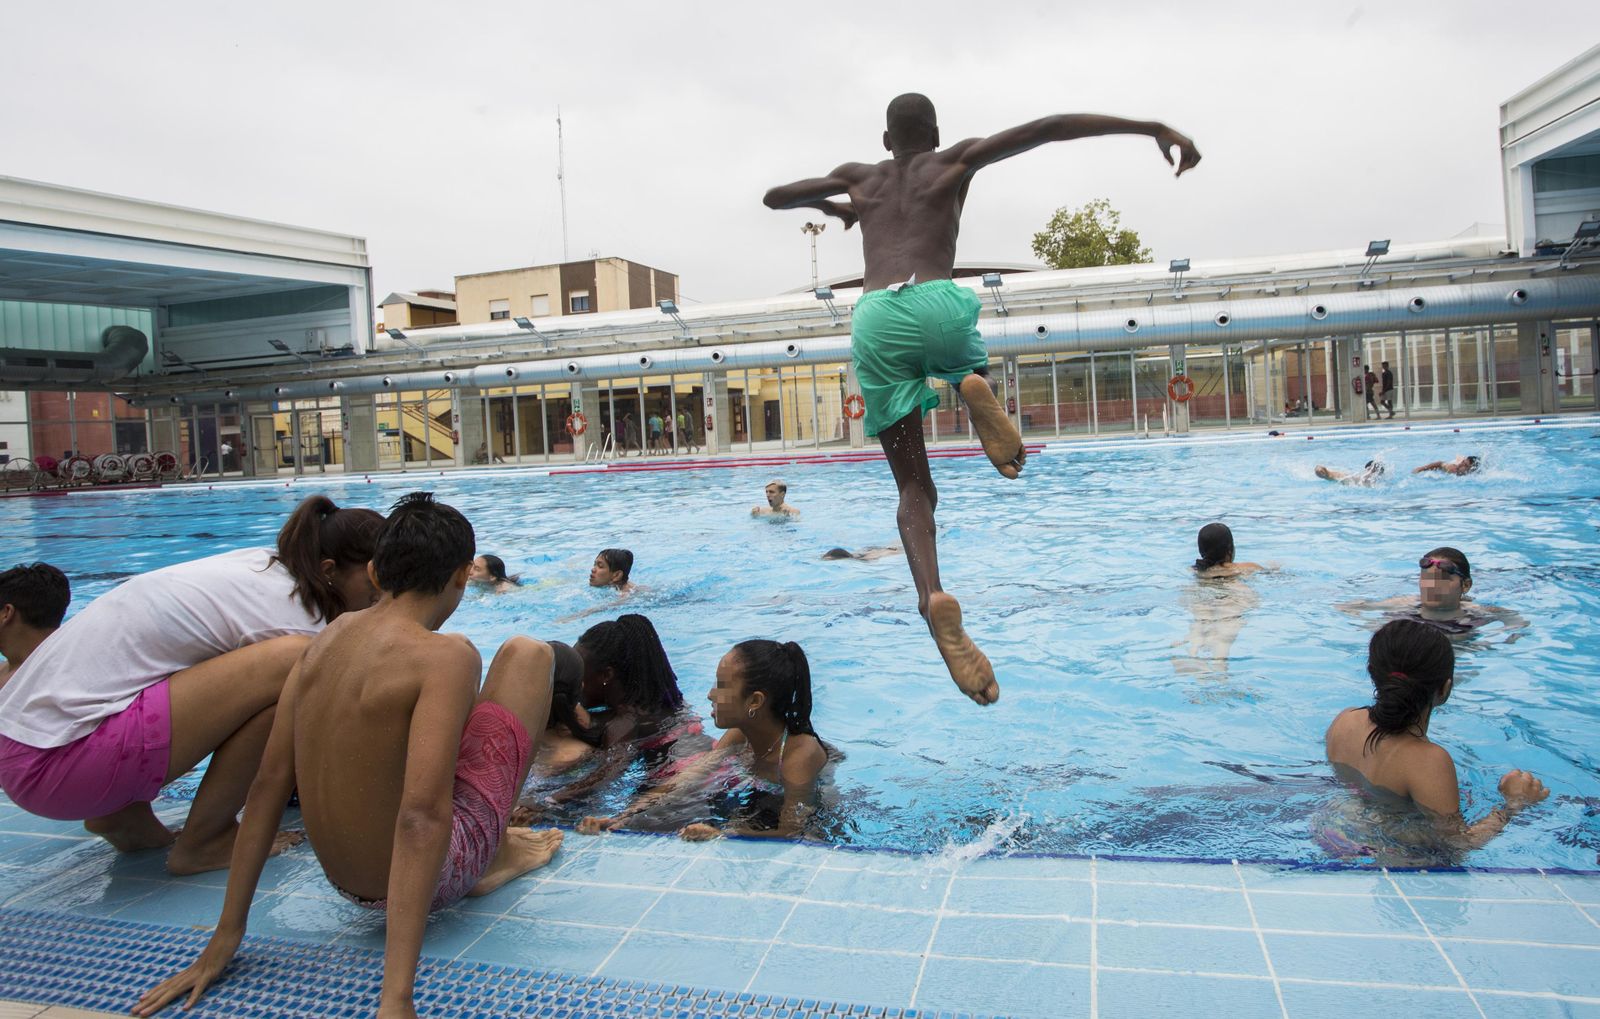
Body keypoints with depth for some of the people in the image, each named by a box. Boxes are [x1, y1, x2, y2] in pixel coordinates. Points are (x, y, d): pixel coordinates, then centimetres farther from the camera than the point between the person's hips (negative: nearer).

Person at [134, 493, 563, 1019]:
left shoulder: (329, 637, -1)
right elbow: (422, 816, -32)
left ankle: (497, 849, 32)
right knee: (527, 654, 3)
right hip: (432, 873, -6)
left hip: (347, 884, 7)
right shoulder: (447, 657, -22)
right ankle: (492, 858, 12)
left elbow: (268, 783, -2)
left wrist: (226, 935, 3)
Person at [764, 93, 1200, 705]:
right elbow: (1049, 128, 13)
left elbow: (775, 197, 40)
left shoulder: (859, 176, 31)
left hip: (872, 318, 2)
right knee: (971, 372, 34)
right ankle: (974, 387, -7)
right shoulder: (955, 161, 23)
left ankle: (933, 595, -25)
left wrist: (836, 208, 56)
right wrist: (1152, 128, 10)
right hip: (935, 305, -2)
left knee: (913, 487, 3)